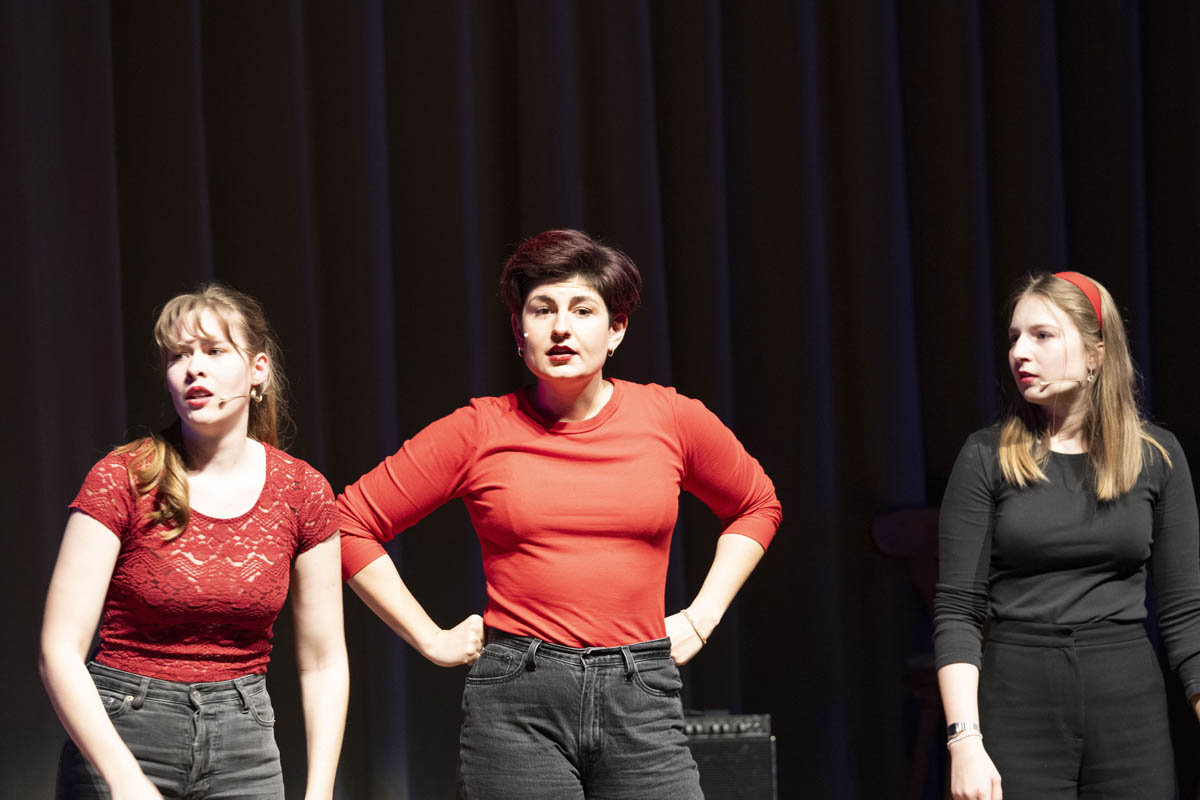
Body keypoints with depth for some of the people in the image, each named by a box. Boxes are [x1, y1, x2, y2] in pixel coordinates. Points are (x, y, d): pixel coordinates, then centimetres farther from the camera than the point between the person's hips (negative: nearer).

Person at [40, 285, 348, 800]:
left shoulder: (303, 493, -1)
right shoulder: (121, 480, -9)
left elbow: (323, 664, 5)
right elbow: (60, 651, -13)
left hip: (244, 745, 2)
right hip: (118, 734, -2)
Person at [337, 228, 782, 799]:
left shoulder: (670, 419, 6)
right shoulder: (478, 431, 2)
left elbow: (757, 506, 24)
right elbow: (353, 522, 7)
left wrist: (701, 619, 14)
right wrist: (432, 639, 3)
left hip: (640, 697, 1)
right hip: (515, 703, -1)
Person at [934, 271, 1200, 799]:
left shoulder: (1157, 456, 5)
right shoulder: (987, 457, 0)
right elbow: (956, 610, -4)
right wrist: (965, 741, -14)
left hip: (1129, 702, 1)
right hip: (1018, 702, -1)